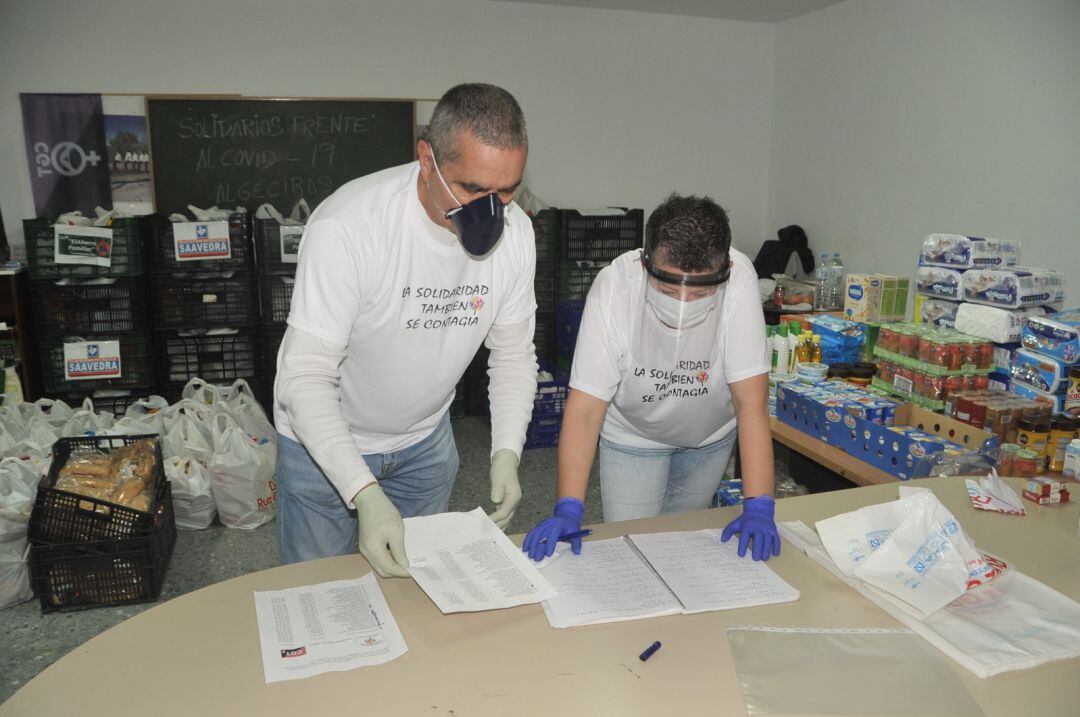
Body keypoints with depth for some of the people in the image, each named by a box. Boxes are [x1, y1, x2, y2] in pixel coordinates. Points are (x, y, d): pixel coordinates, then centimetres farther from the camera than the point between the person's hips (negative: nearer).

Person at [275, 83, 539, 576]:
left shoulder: (514, 230, -15)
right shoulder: (347, 226, -32)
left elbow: (514, 354, -5)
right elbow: (305, 378, -31)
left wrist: (505, 454, -16)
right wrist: (365, 494, -39)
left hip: (426, 438, 5)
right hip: (325, 440, -4)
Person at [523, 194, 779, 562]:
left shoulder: (739, 282, -33)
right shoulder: (613, 287, -34)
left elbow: (751, 403, -31)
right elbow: (585, 409, -32)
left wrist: (758, 507, -36)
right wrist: (568, 509, -38)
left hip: (710, 435, 2)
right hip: (632, 435, -1)